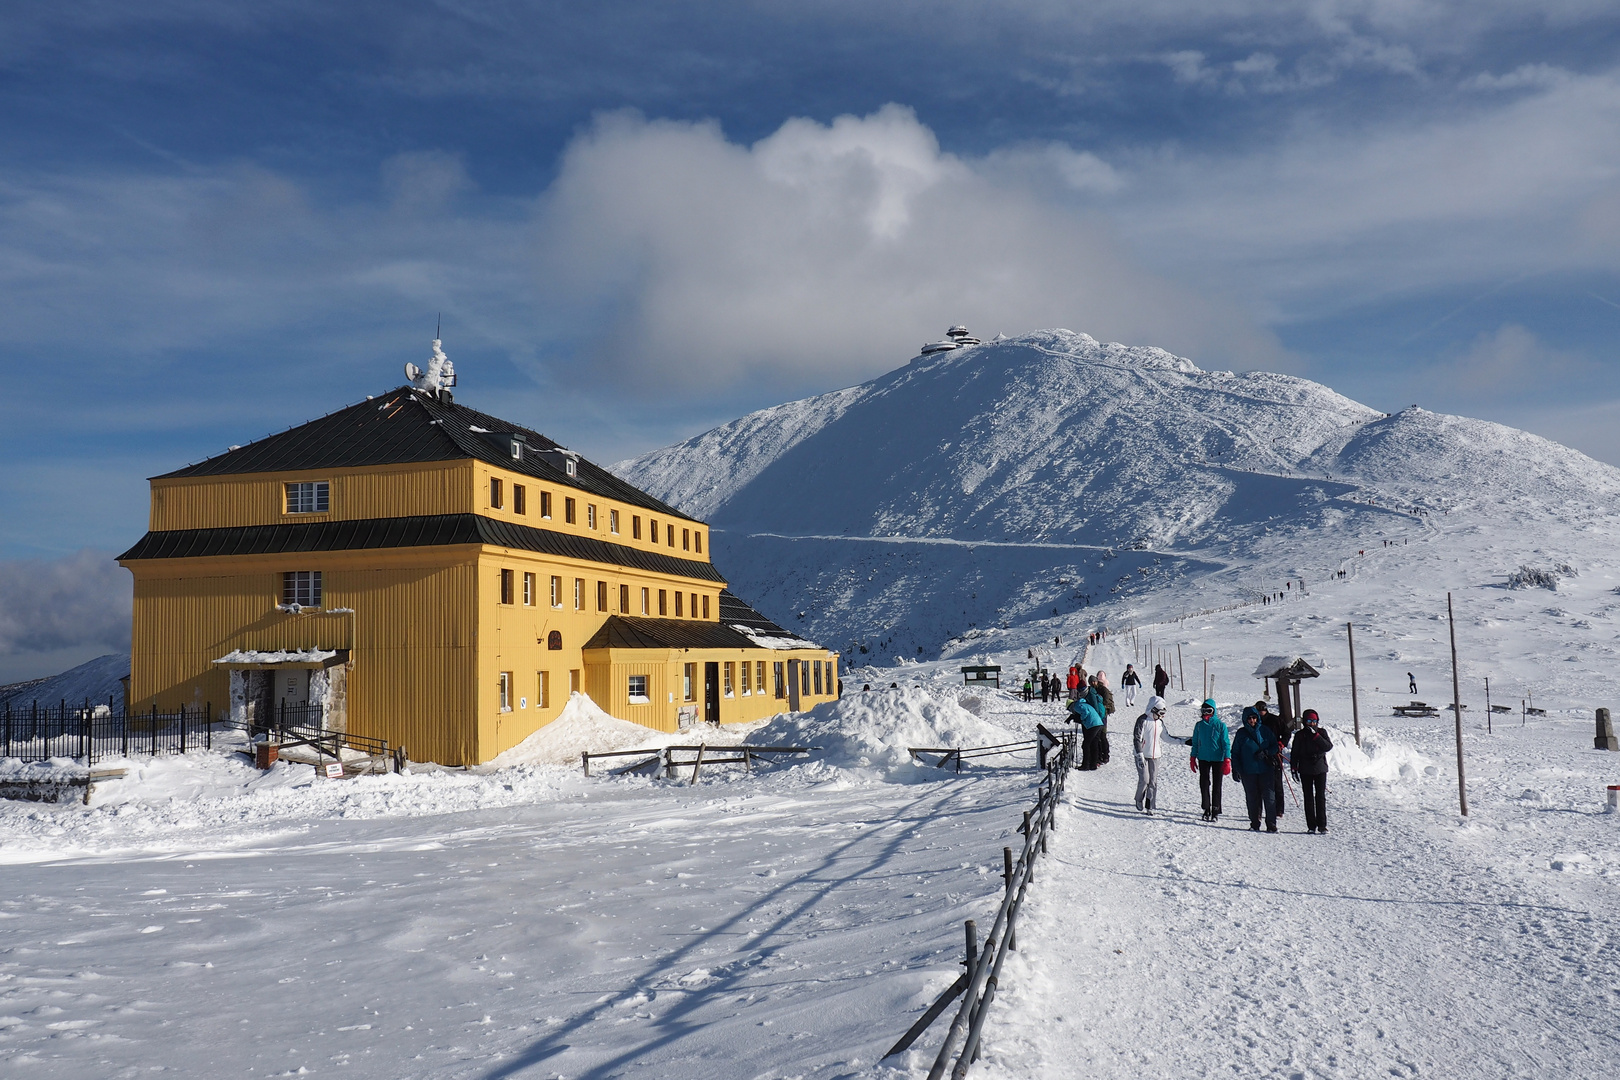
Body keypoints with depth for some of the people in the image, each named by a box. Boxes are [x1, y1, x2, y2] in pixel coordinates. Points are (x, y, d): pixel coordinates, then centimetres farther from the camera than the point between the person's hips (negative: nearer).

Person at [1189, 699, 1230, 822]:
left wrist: (1227, 761, -9)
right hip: (1203, 759, 3)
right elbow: (1195, 742, 14)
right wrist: (1193, 758, 12)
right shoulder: (1199, 725, 5)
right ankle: (1207, 809, 13)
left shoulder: (1220, 725, -5)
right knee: (1204, 784, 4)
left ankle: (1215, 811, 10)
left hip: (1218, 759, -3)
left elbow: (1226, 743, -4)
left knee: (1216, 785, 4)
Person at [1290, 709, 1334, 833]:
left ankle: (1322, 825, 3)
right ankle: (1311, 826, 7)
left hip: (1320, 768, 0)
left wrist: (1315, 736, -19)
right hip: (1305, 770, 0)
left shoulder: (1321, 732, 3)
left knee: (1321, 797, -2)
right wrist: (1294, 767, 1)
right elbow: (1295, 753, 7)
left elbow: (1329, 746, -12)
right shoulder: (1300, 735, 3)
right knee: (1308, 798, 3)